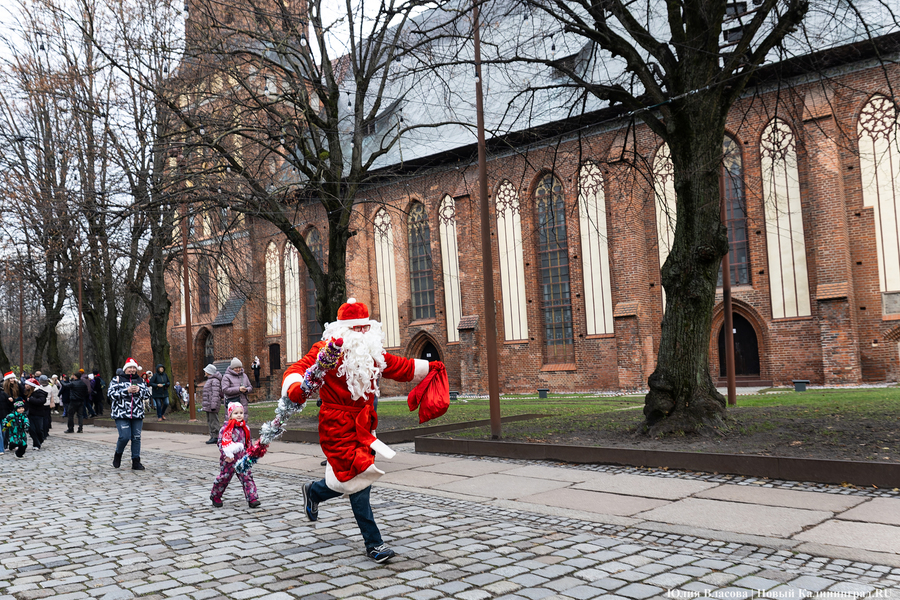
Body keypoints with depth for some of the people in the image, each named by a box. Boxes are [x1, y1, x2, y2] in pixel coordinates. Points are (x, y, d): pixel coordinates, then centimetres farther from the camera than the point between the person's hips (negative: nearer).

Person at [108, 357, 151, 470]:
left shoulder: (140, 380, 14)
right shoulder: (117, 379, 4)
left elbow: (148, 394, 9)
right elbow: (112, 393, -8)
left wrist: (139, 390, -10)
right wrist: (127, 390, -17)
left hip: (137, 414, 4)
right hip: (121, 414, -4)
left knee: (136, 438, 3)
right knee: (125, 436, -12)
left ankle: (136, 462, 11)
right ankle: (118, 454, 18)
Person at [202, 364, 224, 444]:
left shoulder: (215, 381, -14)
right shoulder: (209, 380, 20)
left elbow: (215, 394, -20)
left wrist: (213, 405, -25)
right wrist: (204, 404, 25)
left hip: (212, 404, -11)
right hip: (208, 405, 11)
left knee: (213, 421, -8)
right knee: (209, 421, 13)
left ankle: (215, 437, -5)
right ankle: (212, 436, 19)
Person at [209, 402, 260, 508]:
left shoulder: (245, 428, 9)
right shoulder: (226, 428, -10)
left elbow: (248, 441, 21)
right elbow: (222, 442, -13)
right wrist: (227, 455, -18)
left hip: (242, 458, 5)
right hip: (228, 459, -4)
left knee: (247, 477, -3)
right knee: (224, 477, 8)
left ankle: (252, 499, -4)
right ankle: (215, 496, 30)